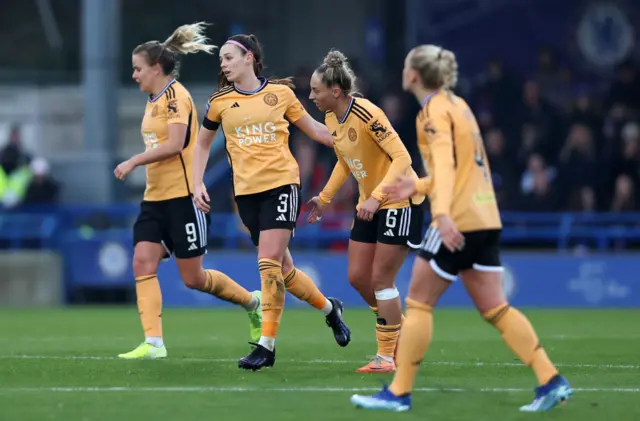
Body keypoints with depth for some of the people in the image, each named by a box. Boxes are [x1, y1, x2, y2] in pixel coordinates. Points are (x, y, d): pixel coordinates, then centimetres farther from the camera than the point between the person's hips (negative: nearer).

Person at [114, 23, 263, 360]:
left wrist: (133, 162, -22)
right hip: (155, 198, 9)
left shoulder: (175, 95, -13)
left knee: (193, 278, -1)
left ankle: (251, 302, 23)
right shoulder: (154, 100, 14)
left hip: (182, 196, -9)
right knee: (143, 264, -8)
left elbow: (174, 145, -23)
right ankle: (153, 343, -12)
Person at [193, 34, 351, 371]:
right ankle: (329, 308, 30)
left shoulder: (280, 93, 2)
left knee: (269, 263, -15)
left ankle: (267, 345, -11)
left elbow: (312, 128, 15)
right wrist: (198, 184, 10)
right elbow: (203, 144, 19)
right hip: (247, 191, 3)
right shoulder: (220, 102, 7)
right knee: (281, 269, 5)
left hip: (282, 183, -3)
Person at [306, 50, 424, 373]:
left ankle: (387, 357, 3)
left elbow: (402, 158, -24)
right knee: (357, 277, 6)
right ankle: (398, 331, 26)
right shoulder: (331, 119, 2)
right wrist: (324, 198, 13)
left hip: (400, 200, -9)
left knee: (380, 279, -7)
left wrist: (376, 197, -32)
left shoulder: (366, 114, -24)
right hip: (370, 204, 9)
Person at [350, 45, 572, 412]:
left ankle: (399, 392, 2)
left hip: (456, 221, -9)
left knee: (418, 302, -1)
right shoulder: (457, 105, 17)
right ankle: (551, 381, -3)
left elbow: (445, 162, -25)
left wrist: (442, 212, -37)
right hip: (486, 218, 9)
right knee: (495, 308, 7)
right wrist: (417, 186, 25)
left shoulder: (435, 111, -9)